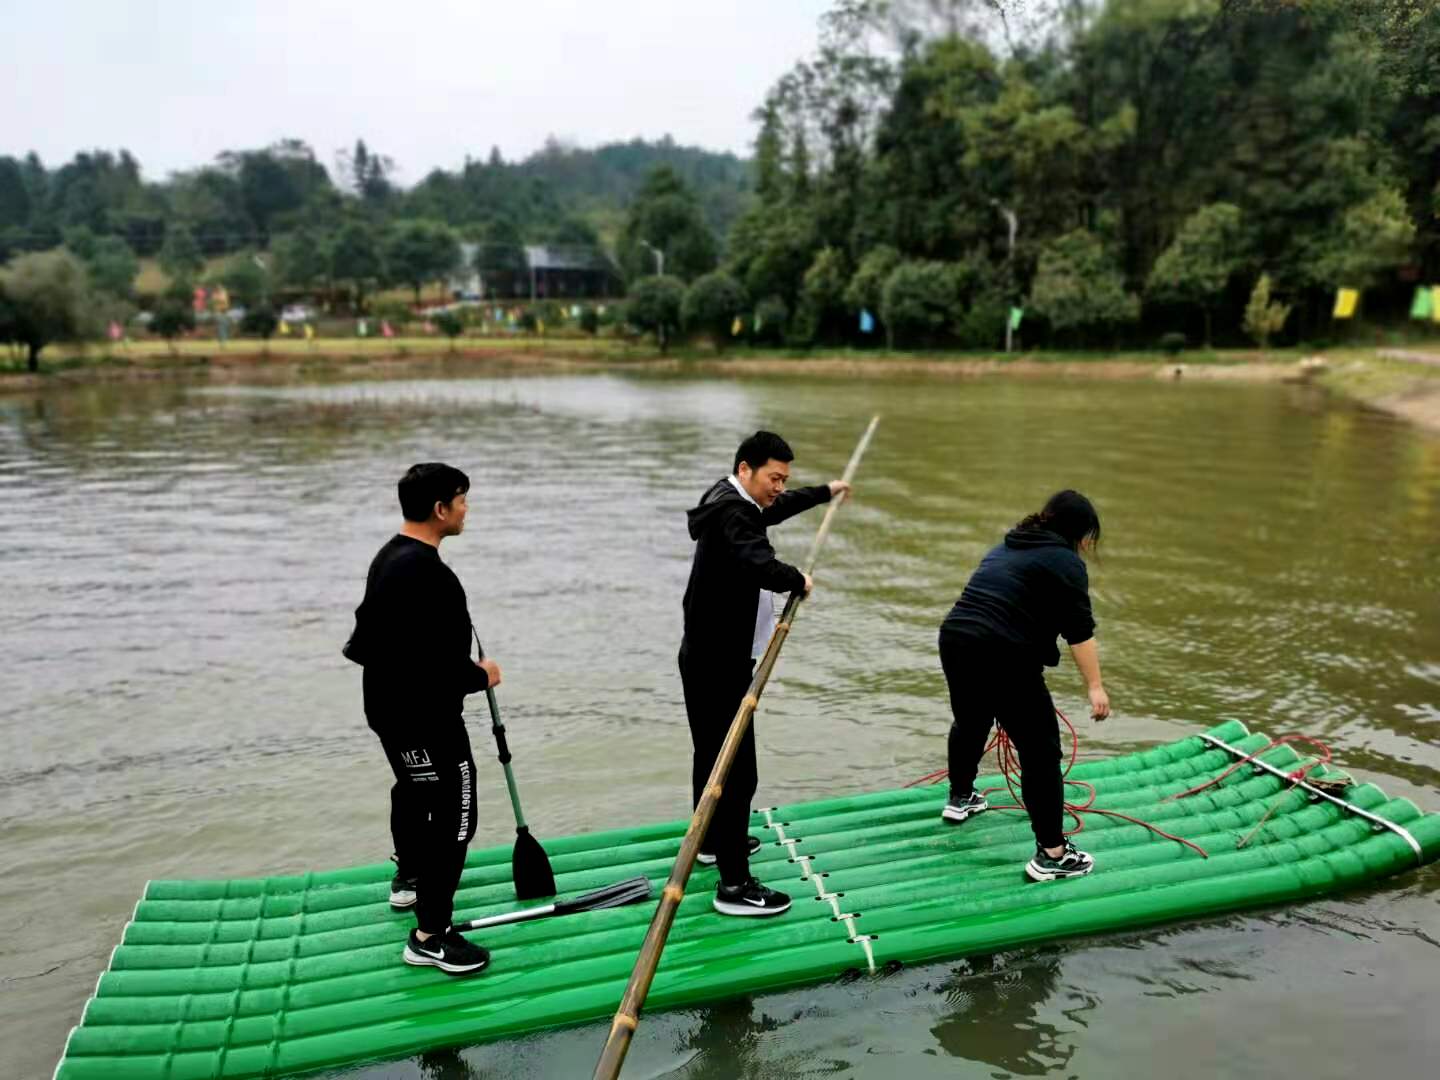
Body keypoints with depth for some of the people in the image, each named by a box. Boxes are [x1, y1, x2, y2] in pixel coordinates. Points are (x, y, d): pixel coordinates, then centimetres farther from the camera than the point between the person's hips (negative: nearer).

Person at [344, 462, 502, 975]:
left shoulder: (391, 555, 7)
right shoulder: (425, 572, -27)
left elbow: (370, 634, 17)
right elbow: (436, 663, -31)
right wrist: (479, 675, -13)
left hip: (392, 706, 11)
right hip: (424, 716, -11)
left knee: (414, 790, 29)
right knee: (453, 815, -5)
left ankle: (409, 878, 51)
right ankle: (430, 936, 3)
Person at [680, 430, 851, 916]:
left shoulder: (736, 502, 11)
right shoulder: (731, 512, -21)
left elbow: (778, 508, 32)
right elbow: (761, 566, -37)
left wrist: (826, 491, 44)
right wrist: (799, 580, -17)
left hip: (710, 656, 11)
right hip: (720, 661, -11)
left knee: (713, 754, 24)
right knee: (736, 770, -9)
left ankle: (713, 841, 42)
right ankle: (733, 884, -3)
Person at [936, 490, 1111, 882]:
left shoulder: (1007, 546, 23)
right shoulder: (1065, 562, -2)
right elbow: (1080, 631, -9)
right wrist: (1095, 687, -8)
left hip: (954, 639, 9)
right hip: (1003, 656, -9)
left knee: (970, 721, 31)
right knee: (1040, 750, 1)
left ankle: (960, 798, 50)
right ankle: (1051, 854, 6)